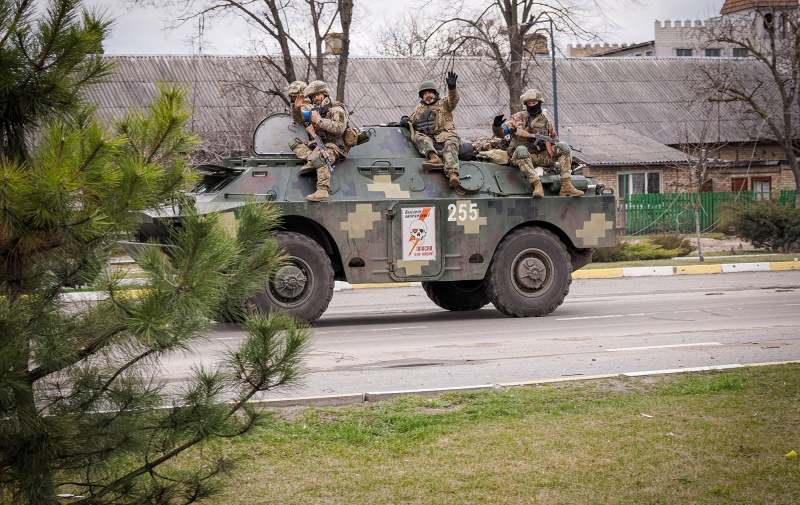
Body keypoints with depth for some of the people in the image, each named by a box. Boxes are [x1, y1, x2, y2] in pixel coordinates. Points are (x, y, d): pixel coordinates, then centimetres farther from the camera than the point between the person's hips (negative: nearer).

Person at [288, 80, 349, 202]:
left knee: (320, 157, -39)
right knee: (294, 142, 2)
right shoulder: (313, 109, 19)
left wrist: (320, 121, -20)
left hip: (333, 146, -8)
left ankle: (322, 191, -48)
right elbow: (297, 119, 28)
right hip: (317, 145, 8)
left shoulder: (336, 110, -4)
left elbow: (340, 128, -20)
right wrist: (296, 107, 6)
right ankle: (310, 158, -24)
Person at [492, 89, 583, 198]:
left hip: (541, 157, 3)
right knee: (521, 150, -38)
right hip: (521, 156, -3)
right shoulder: (519, 117, 8)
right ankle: (537, 185, -45)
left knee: (563, 146, -15)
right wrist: (497, 125, -22)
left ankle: (566, 185, -24)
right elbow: (500, 133, 2)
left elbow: (555, 140, 20)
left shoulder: (546, 122, 16)